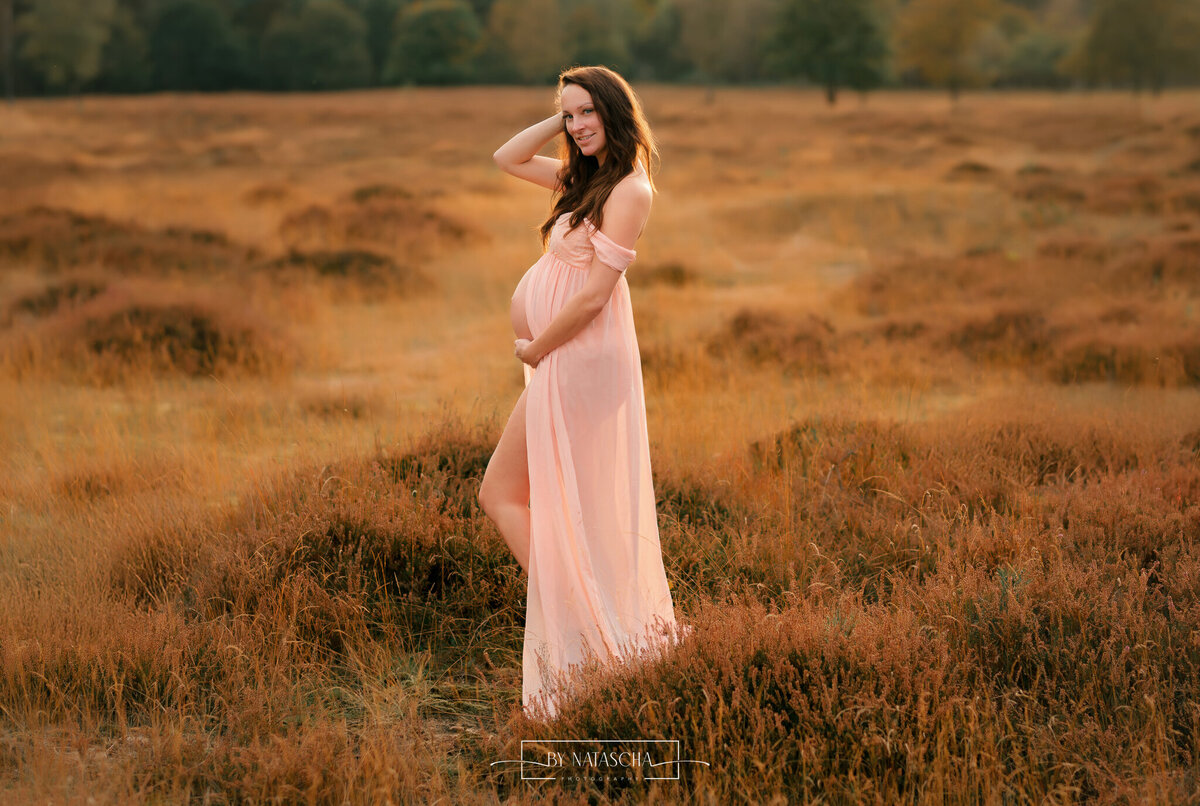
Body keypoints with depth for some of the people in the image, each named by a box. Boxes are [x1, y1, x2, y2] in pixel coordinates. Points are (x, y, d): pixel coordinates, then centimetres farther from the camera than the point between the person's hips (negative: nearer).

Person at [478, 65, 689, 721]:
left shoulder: (630, 190, -15)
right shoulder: (584, 178, 11)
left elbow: (593, 294, -19)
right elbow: (507, 158, 19)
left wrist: (534, 348, -10)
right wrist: (562, 118, 9)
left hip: (578, 361, -9)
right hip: (562, 360, 9)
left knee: (501, 494, -3)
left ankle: (562, 627, -3)